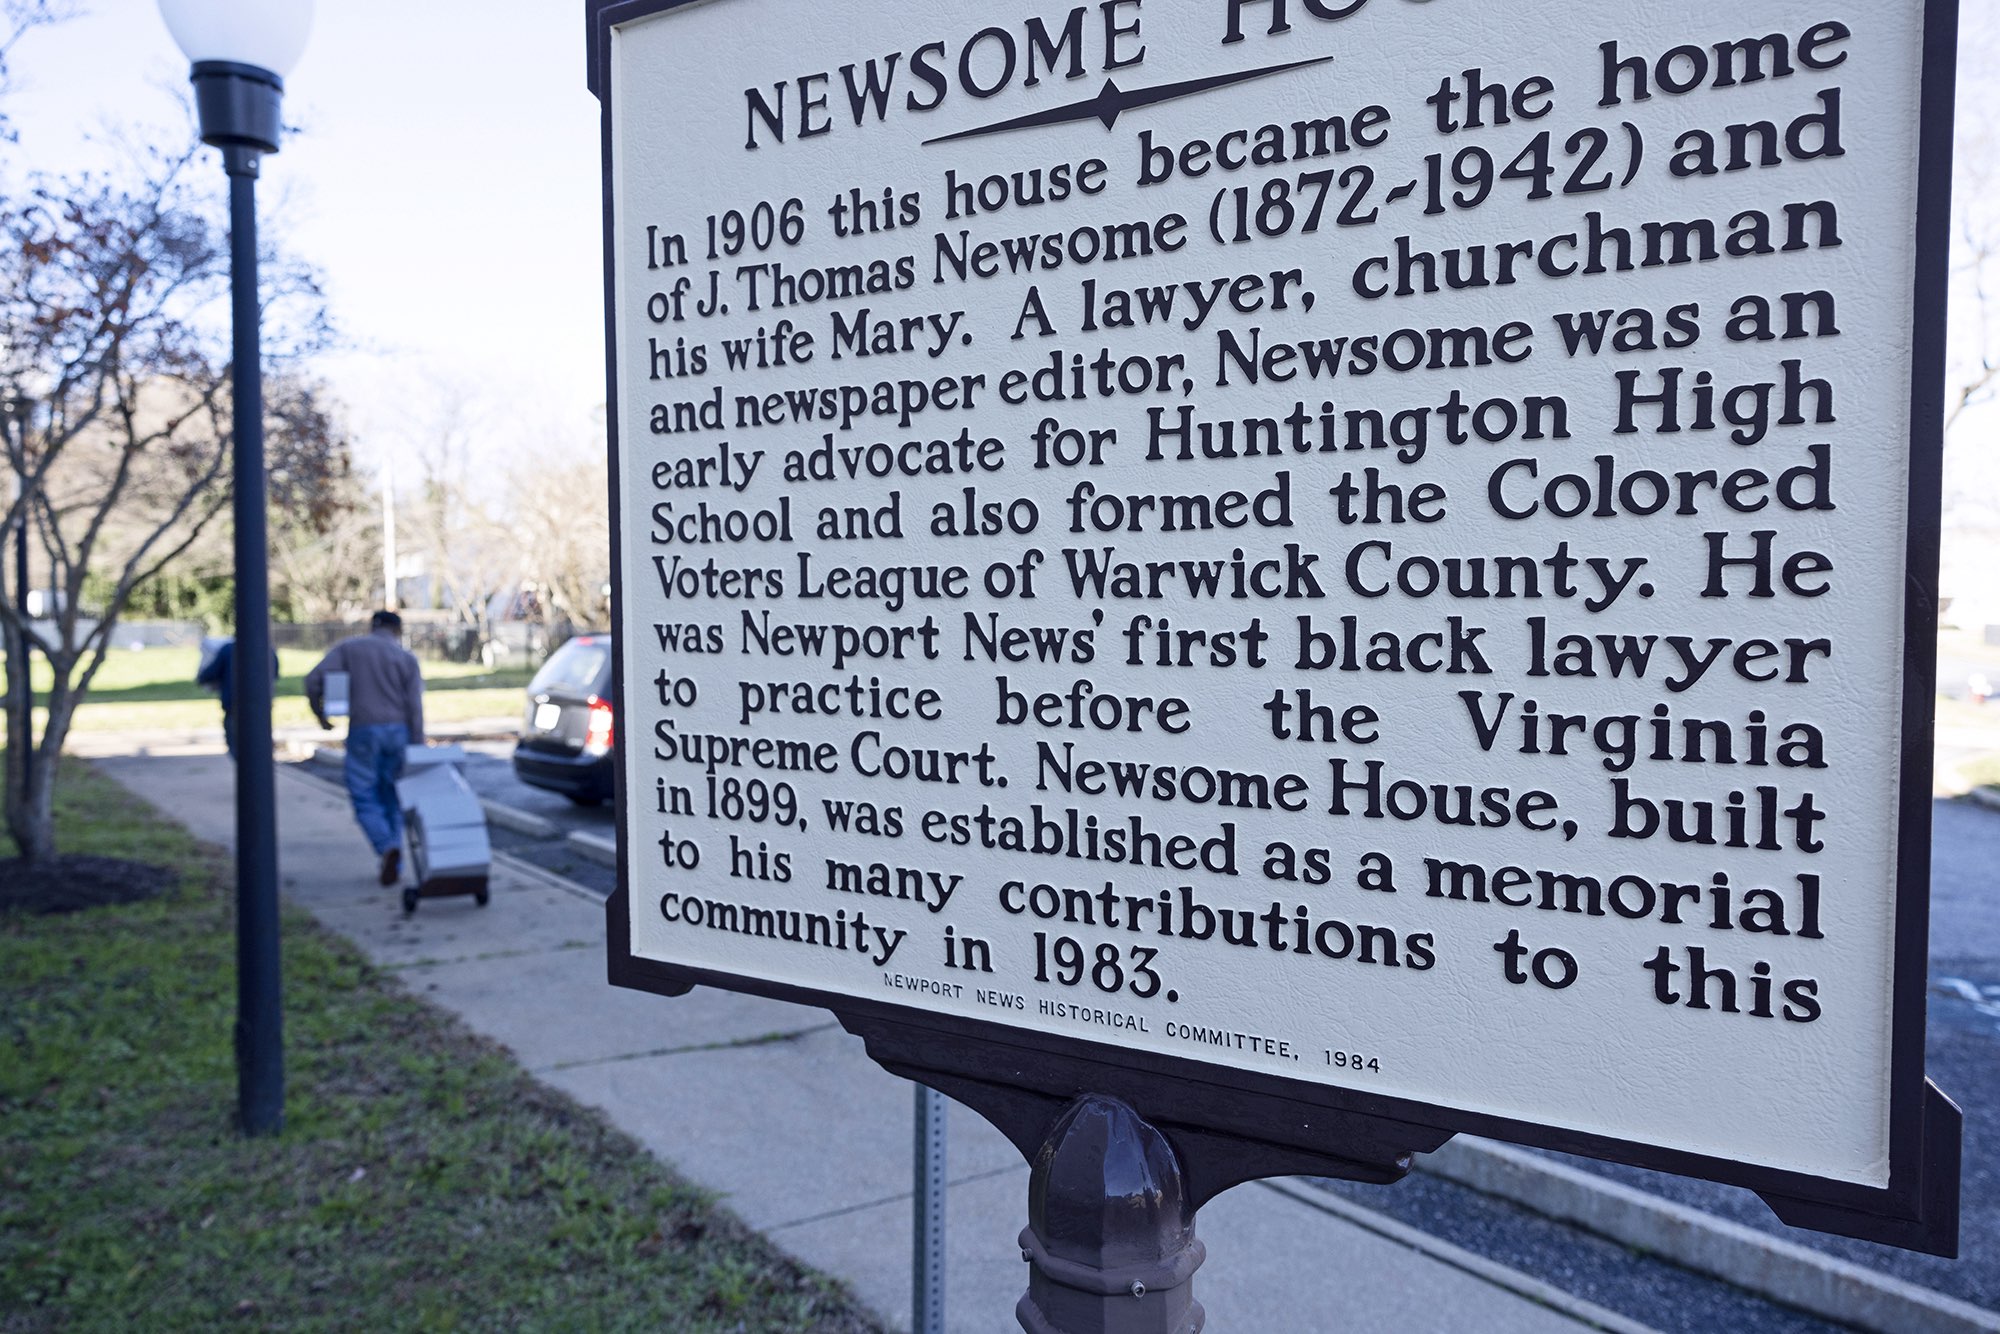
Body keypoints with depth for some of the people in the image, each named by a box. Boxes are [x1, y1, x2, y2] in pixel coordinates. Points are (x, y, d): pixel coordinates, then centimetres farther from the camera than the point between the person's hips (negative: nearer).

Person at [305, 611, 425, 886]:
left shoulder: (347, 648, 6)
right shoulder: (407, 658, 5)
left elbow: (315, 679, -7)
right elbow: (415, 708, -3)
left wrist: (319, 712, 11)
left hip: (363, 732, -2)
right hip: (399, 732, 2)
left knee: (365, 800, 5)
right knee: (391, 800, 14)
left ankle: (388, 848, -20)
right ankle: (393, 866, 11)